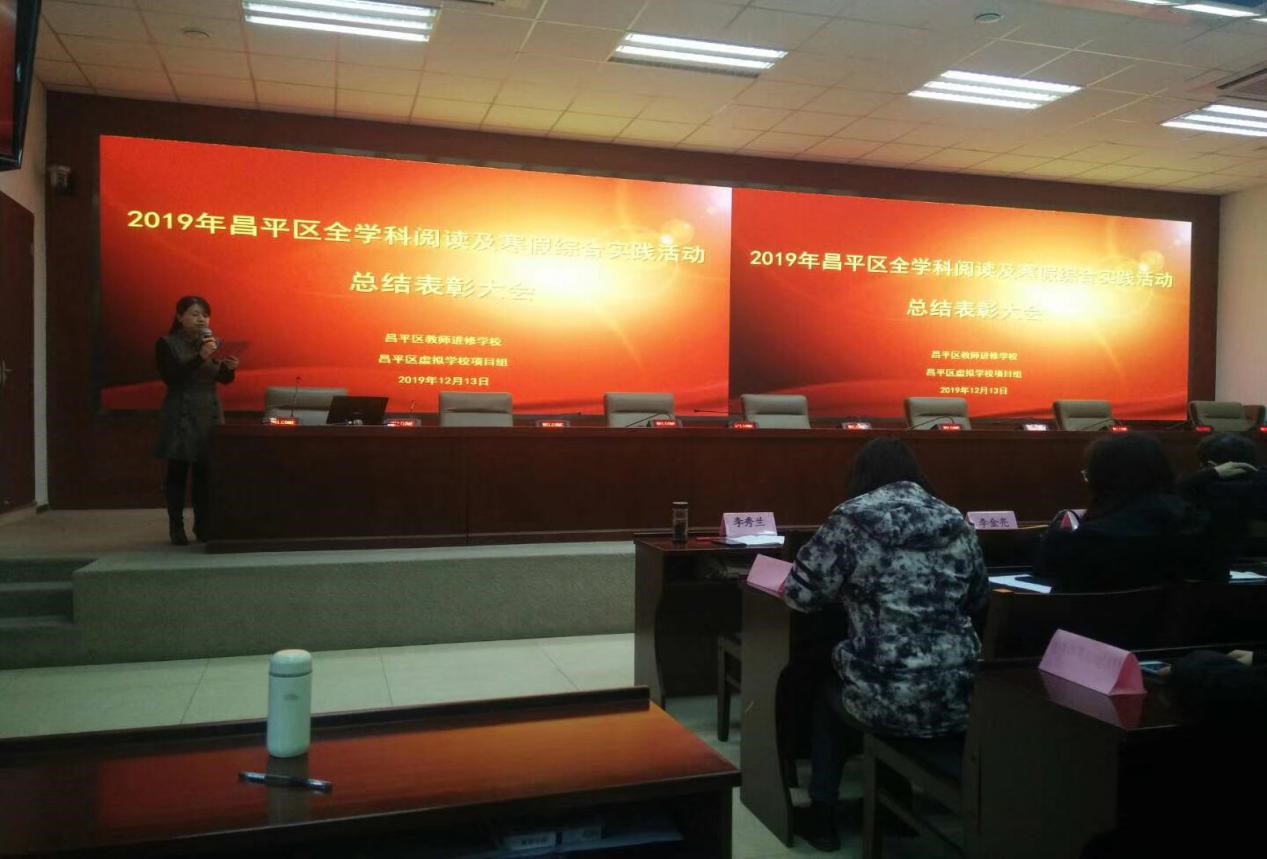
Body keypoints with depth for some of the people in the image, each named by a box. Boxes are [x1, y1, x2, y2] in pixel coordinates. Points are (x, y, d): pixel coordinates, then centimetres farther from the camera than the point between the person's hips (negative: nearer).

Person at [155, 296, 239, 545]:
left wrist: (229, 368, -11)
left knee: (206, 473, 1)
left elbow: (223, 379, 12)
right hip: (181, 417, -3)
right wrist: (200, 357, -24)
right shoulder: (167, 344, -3)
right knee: (177, 473, -1)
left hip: (210, 414, 4)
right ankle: (176, 528, 4)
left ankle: (203, 525, 9)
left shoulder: (212, 342, 9)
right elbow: (170, 377, -16)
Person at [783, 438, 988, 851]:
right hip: (961, 697, 4)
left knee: (825, 690, 29)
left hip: (890, 700, -4)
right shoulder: (957, 523, 7)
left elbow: (800, 593, -2)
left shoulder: (852, 520, -7)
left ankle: (822, 814, 30)